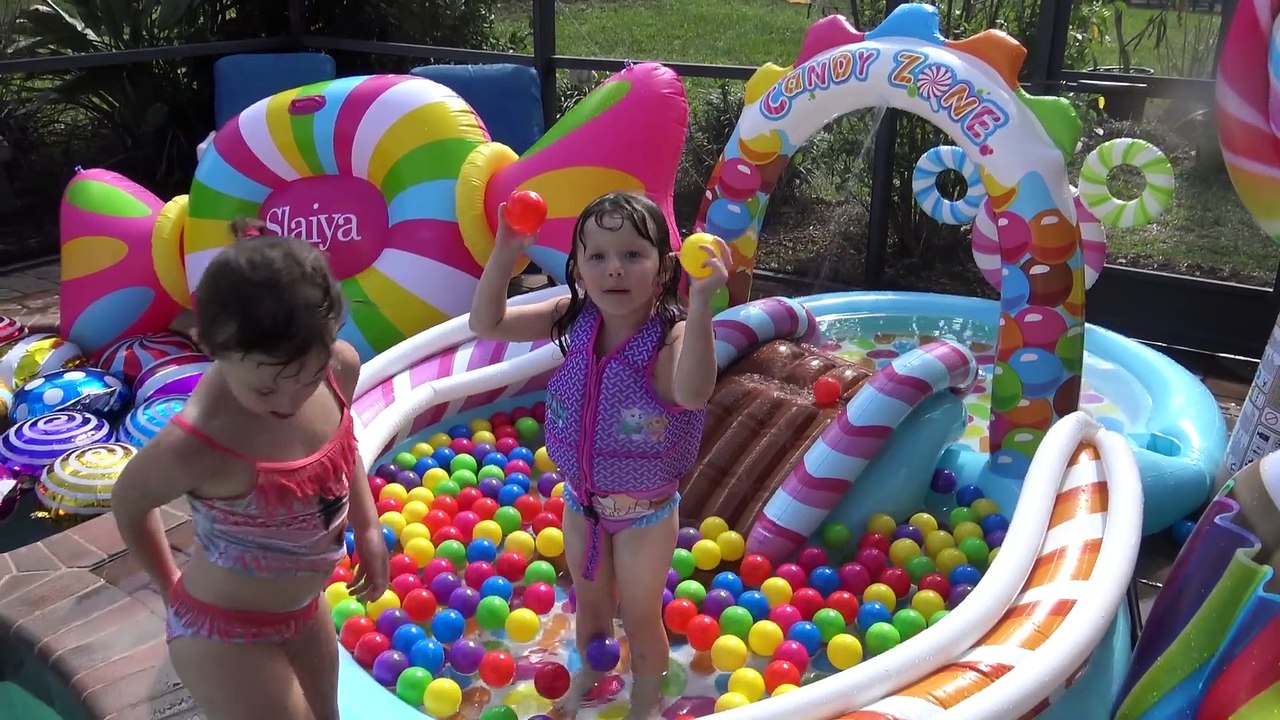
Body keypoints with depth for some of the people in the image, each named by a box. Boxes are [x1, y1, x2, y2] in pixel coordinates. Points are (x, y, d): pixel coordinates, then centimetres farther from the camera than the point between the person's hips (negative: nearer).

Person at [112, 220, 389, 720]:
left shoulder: (341, 366, -19)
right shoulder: (195, 447, -35)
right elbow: (128, 503, -13)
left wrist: (368, 527, 1)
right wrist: (172, 586, 0)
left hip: (302, 609, 6)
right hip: (225, 635, -6)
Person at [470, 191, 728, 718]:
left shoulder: (671, 336, -31)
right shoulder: (574, 320, -15)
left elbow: (693, 395, -52)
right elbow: (486, 324, -13)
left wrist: (700, 300, -63)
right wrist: (504, 255, -28)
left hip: (645, 512, -4)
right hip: (581, 500, 5)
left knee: (640, 619, 20)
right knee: (589, 604, 29)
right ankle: (589, 676, 60)